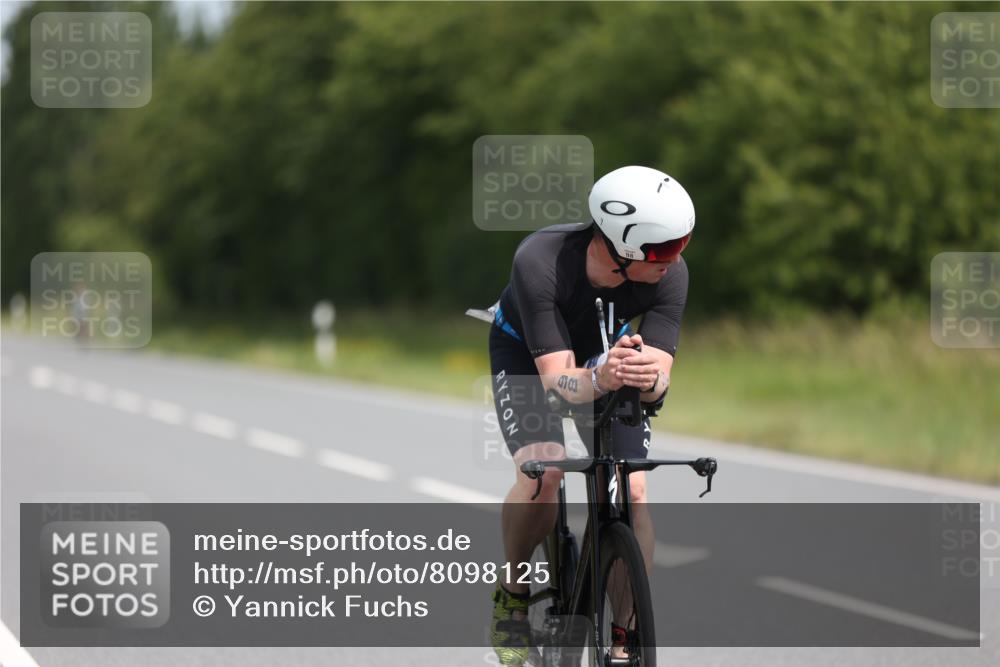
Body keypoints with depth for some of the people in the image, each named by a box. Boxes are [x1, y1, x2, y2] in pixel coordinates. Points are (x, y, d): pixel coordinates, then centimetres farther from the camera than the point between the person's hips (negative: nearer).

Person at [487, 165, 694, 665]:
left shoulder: (670, 274, -30)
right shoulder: (539, 261, -39)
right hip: (526, 352, -3)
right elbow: (557, 377, -41)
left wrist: (647, 378, -56)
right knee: (542, 471, -28)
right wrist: (601, 380, -62)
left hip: (607, 352, 3)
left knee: (632, 492, -15)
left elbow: (660, 372, -32)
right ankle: (512, 592, -2)